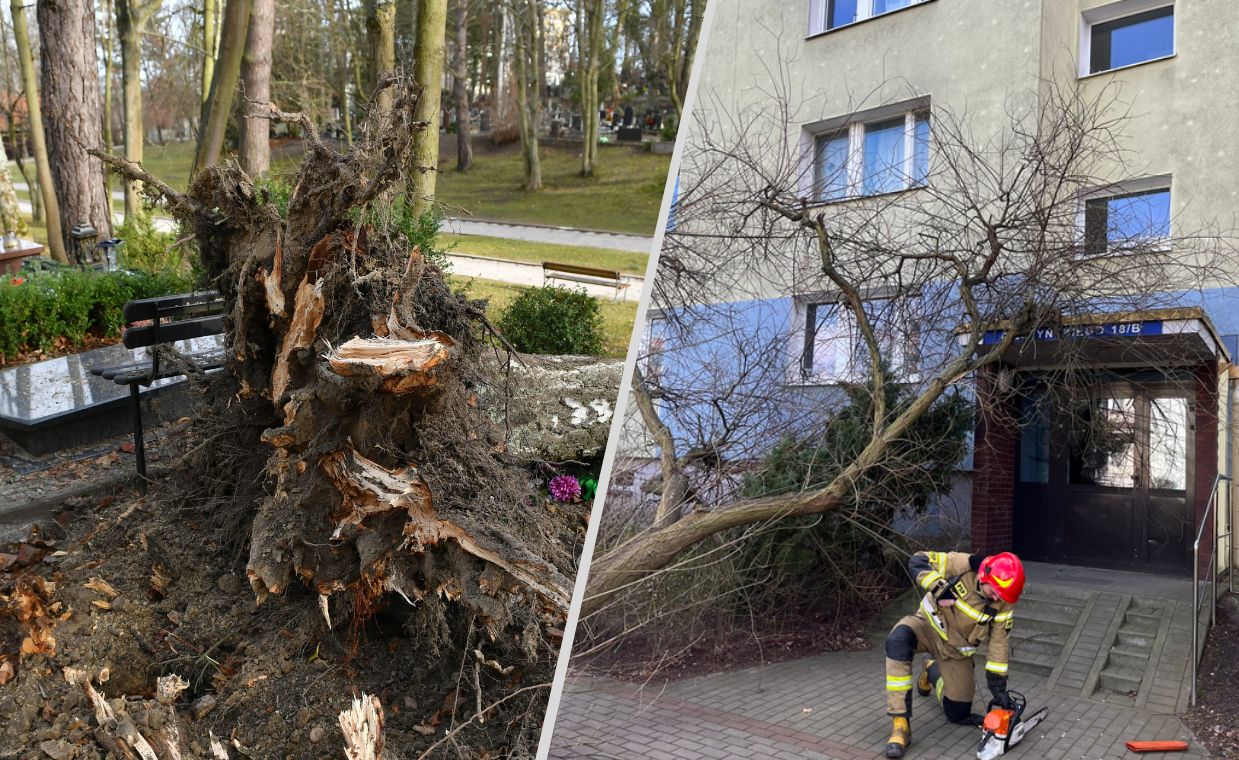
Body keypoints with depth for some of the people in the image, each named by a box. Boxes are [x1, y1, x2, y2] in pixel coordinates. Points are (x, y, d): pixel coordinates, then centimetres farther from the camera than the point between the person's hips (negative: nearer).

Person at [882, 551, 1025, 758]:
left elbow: (999, 643, -8)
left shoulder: (1003, 603, -15)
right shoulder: (963, 565, -25)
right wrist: (939, 588, -40)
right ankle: (900, 724, -33)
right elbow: (918, 561, -28)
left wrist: (999, 687, -8)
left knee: (959, 714, 5)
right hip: (930, 625, -3)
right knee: (899, 640, -40)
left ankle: (932, 671, 40)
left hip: (956, 650, 3)